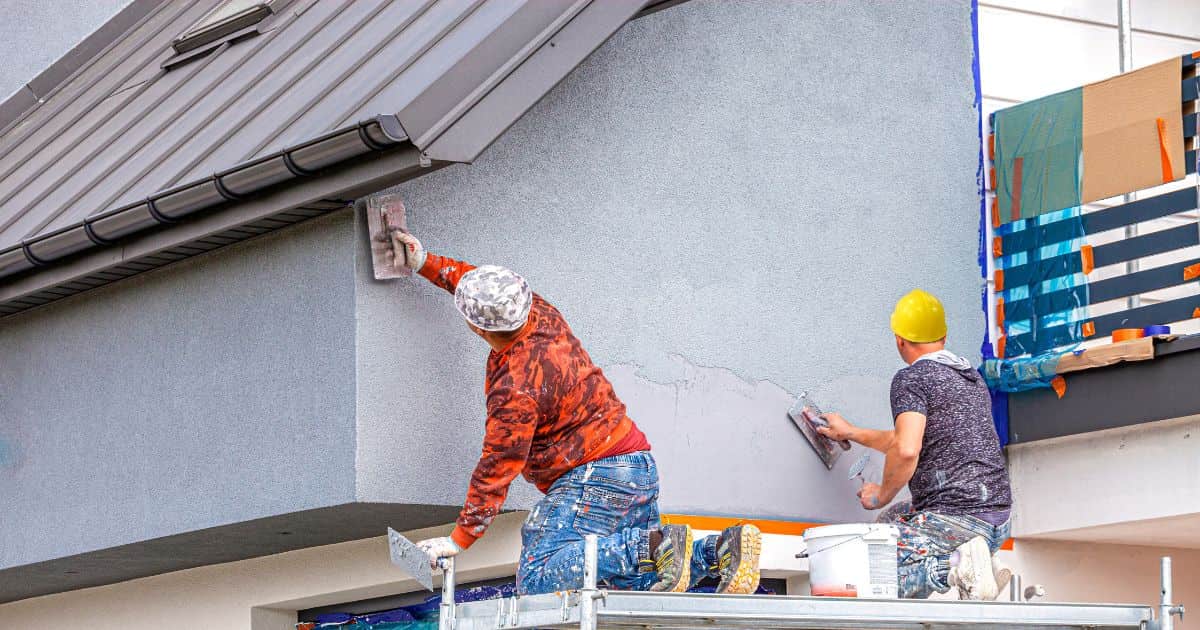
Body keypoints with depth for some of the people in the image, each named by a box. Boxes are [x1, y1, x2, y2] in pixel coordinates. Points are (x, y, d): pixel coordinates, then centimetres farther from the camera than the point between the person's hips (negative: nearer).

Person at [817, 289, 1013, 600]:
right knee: (893, 519, 31)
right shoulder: (973, 379, 21)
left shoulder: (911, 379, -6)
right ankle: (972, 562, 7)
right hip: (999, 519, 8)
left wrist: (882, 494, -3)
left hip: (954, 515, -8)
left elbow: (906, 450, -22)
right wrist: (851, 433, 40)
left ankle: (957, 566, -20)